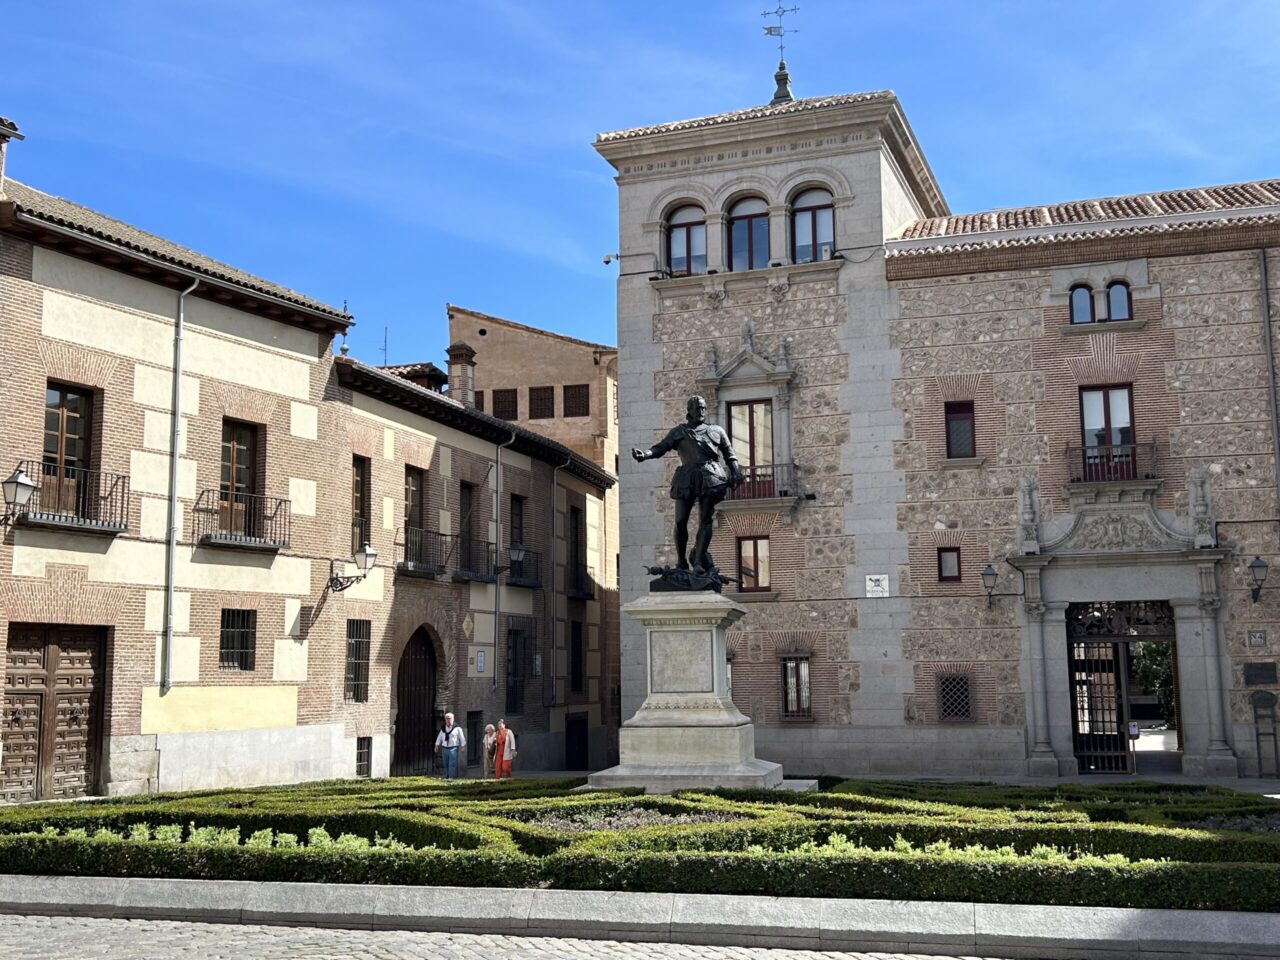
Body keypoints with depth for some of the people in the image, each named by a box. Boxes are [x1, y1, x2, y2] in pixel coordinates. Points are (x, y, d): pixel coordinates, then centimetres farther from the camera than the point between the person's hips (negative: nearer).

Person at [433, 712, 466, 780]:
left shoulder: (457, 728, -3)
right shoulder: (443, 728, 12)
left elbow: (462, 737, 0)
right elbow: (439, 737, 19)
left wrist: (463, 746, -3)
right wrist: (437, 745, 16)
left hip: (453, 748, -5)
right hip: (444, 748, 5)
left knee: (452, 763, -11)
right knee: (446, 764, 7)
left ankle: (451, 777, -12)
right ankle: (446, 777, 15)